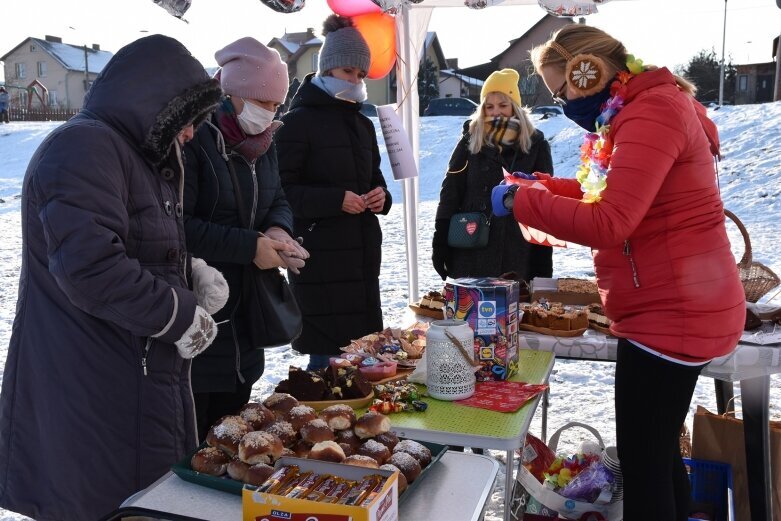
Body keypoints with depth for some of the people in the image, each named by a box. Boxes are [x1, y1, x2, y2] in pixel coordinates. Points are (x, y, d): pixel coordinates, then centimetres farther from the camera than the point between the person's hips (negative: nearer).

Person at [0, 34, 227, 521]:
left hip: (143, 384, 10)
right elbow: (89, 267, -27)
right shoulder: (84, 147, -15)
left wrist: (191, 275, 6)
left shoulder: (133, 152, 19)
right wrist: (180, 315, -16)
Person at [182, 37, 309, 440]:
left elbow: (278, 201, 18)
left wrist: (278, 229, -5)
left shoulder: (262, 143, 11)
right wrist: (250, 246, -21)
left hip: (244, 316, 8)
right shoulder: (193, 140, -15)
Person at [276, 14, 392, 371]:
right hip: (319, 255, -7)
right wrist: (335, 200, -22)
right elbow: (282, 189, -12)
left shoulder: (363, 124, 17)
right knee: (327, 351, -6)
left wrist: (381, 195, 2)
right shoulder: (299, 121, -6)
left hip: (362, 252, 7)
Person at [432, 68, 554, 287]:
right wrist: (441, 243, 0)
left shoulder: (535, 145, 4)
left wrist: (543, 263, -1)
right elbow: (450, 194, 6)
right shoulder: (471, 141, 7)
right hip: (471, 251, 1)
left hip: (517, 256, -1)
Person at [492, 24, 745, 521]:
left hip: (673, 313, -11)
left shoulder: (652, 113, -19)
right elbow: (613, 194, 22)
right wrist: (542, 185, 12)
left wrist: (520, 200, -17)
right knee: (656, 449, 21)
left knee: (642, 459, -2)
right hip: (670, 309, 11)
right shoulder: (642, 108, 14)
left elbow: (608, 224, -27)